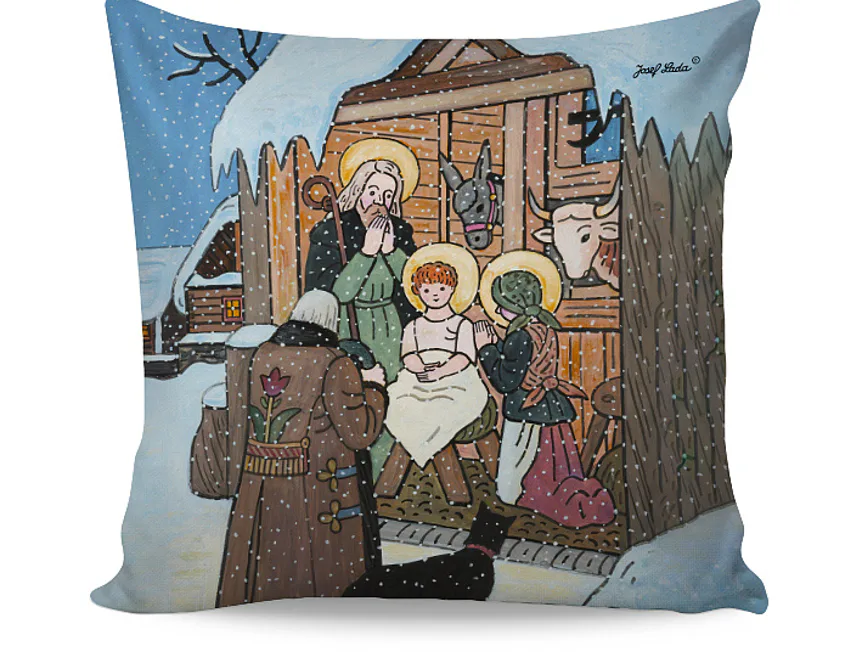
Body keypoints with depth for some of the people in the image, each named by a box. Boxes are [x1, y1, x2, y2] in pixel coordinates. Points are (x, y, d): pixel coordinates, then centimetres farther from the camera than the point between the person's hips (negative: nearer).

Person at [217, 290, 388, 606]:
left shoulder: (262, 354, 3)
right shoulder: (333, 364, -14)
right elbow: (360, 434, -13)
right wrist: (374, 387, 2)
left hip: (261, 485, 5)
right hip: (317, 491, -5)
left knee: (265, 572, 17)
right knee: (324, 571, 9)